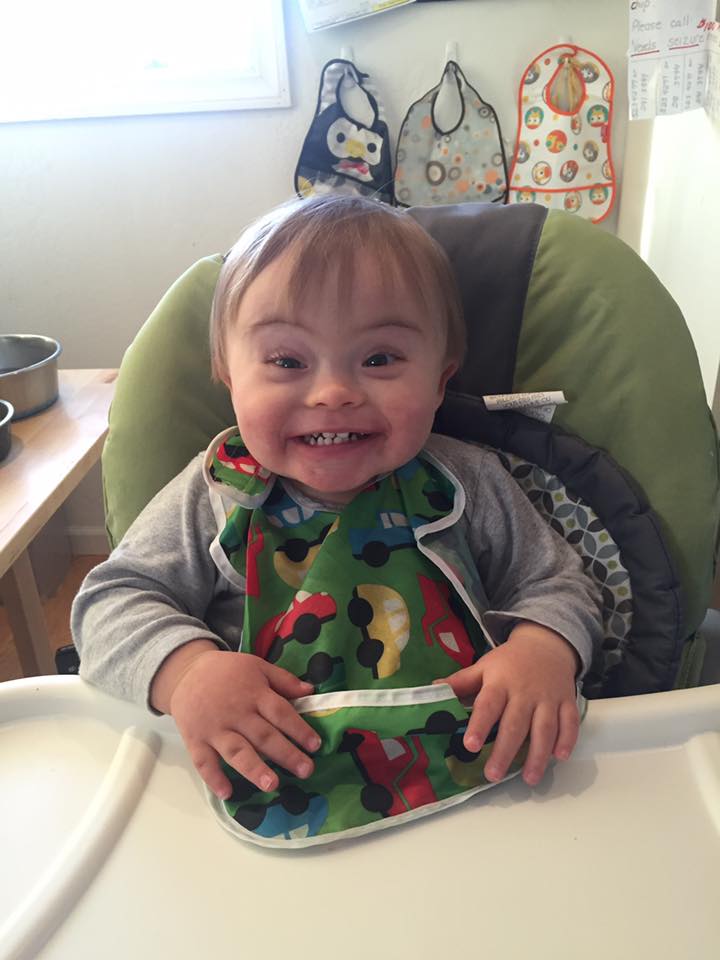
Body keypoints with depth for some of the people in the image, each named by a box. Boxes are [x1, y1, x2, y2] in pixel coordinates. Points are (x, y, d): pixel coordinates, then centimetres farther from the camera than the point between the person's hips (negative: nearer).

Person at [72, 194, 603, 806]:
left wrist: (544, 650, -19)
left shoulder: (470, 487, -3)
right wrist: (185, 670, -23)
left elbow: (555, 585, 5)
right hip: (272, 774, 0)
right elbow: (112, 599, -2)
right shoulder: (215, 497, -5)